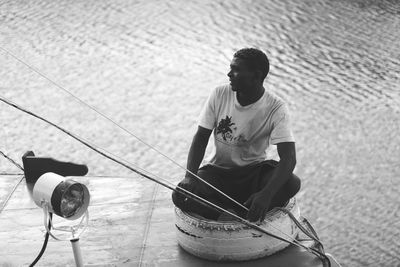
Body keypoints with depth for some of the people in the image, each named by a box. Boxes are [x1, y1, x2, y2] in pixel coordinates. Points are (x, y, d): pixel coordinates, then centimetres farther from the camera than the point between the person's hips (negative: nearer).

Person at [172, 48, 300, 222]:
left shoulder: (276, 108, -17)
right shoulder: (219, 95, -8)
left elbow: (288, 157, -25)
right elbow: (201, 137, -4)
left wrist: (266, 194, -43)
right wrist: (190, 176, -23)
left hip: (254, 171, -1)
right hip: (217, 170, 2)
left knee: (292, 183, -32)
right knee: (180, 196, -25)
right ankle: (244, 216, -14)